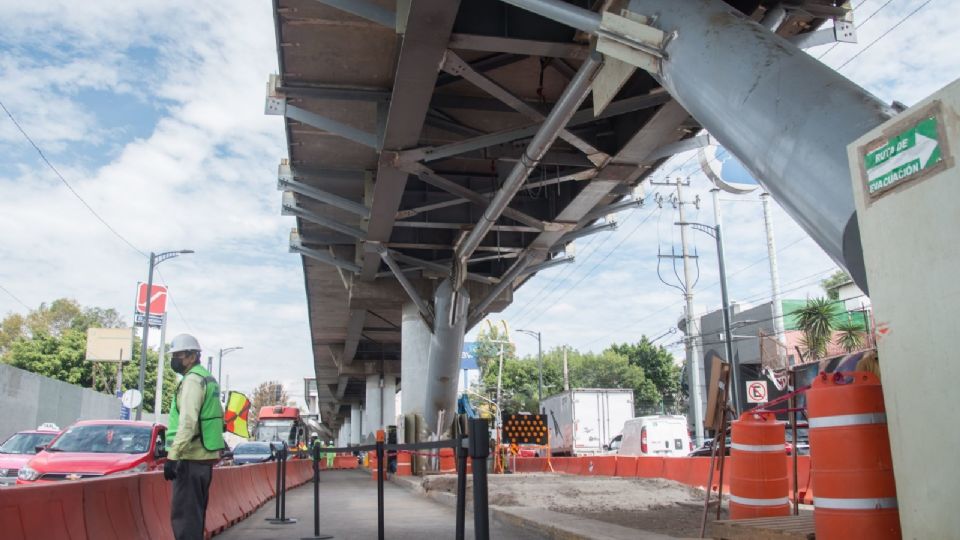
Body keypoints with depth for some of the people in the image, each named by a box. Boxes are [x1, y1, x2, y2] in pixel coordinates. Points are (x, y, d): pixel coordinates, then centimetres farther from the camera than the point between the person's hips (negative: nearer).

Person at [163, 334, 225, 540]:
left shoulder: (192, 380, -12)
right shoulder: (208, 379, 18)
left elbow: (187, 422, -22)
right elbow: (219, 416, 23)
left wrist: (172, 456, -24)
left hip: (191, 458, -10)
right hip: (206, 455, 10)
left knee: (183, 515, -8)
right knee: (195, 514, 17)